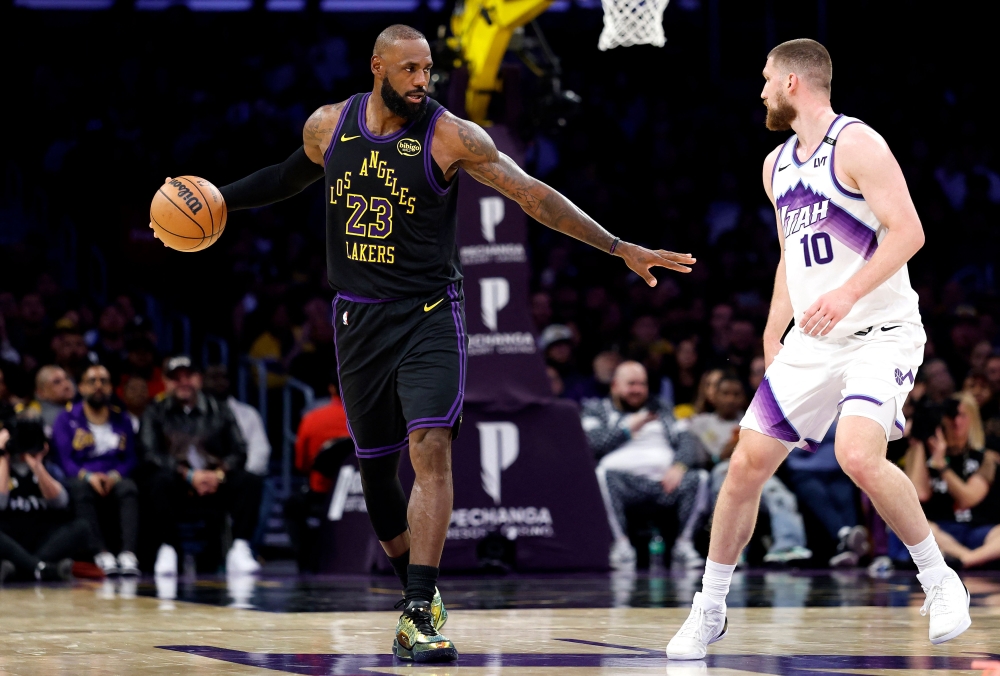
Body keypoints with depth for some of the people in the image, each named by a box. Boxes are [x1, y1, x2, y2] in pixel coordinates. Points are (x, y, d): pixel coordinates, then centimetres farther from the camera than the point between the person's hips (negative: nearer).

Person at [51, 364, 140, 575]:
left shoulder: (122, 420, 17)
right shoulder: (67, 420, 8)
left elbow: (130, 459, 8)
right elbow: (63, 459, -2)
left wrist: (115, 475, -14)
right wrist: (88, 476, -20)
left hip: (113, 481, 2)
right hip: (81, 480, -2)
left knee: (128, 487, -33)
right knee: (80, 487, -38)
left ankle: (128, 554, -48)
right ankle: (101, 553, -48)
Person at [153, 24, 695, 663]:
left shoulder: (451, 135, -12)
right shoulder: (327, 126, 0)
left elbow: (533, 195, -14)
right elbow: (293, 176, 23)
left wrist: (622, 249, -18)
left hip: (430, 316, -4)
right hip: (359, 319, 4)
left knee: (431, 450, -20)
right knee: (376, 468, 9)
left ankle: (420, 613, -23)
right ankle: (418, 594, 29)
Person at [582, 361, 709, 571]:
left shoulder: (659, 410, 28)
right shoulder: (596, 409, 21)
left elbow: (687, 442, 13)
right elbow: (593, 444, 1)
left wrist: (678, 466, -8)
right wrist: (629, 428, 4)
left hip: (665, 480, 2)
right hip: (625, 479, -2)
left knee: (698, 479, -26)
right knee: (604, 475, -36)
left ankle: (684, 544, -20)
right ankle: (621, 544, -32)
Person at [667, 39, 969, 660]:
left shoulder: (857, 145, -11)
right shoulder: (777, 166, 14)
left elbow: (907, 232, -20)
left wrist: (848, 292, -31)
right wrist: (773, 338, 20)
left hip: (880, 333, -8)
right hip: (810, 344, 8)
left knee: (858, 455, -28)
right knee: (747, 464, 2)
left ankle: (941, 582, -9)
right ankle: (709, 612, 15)